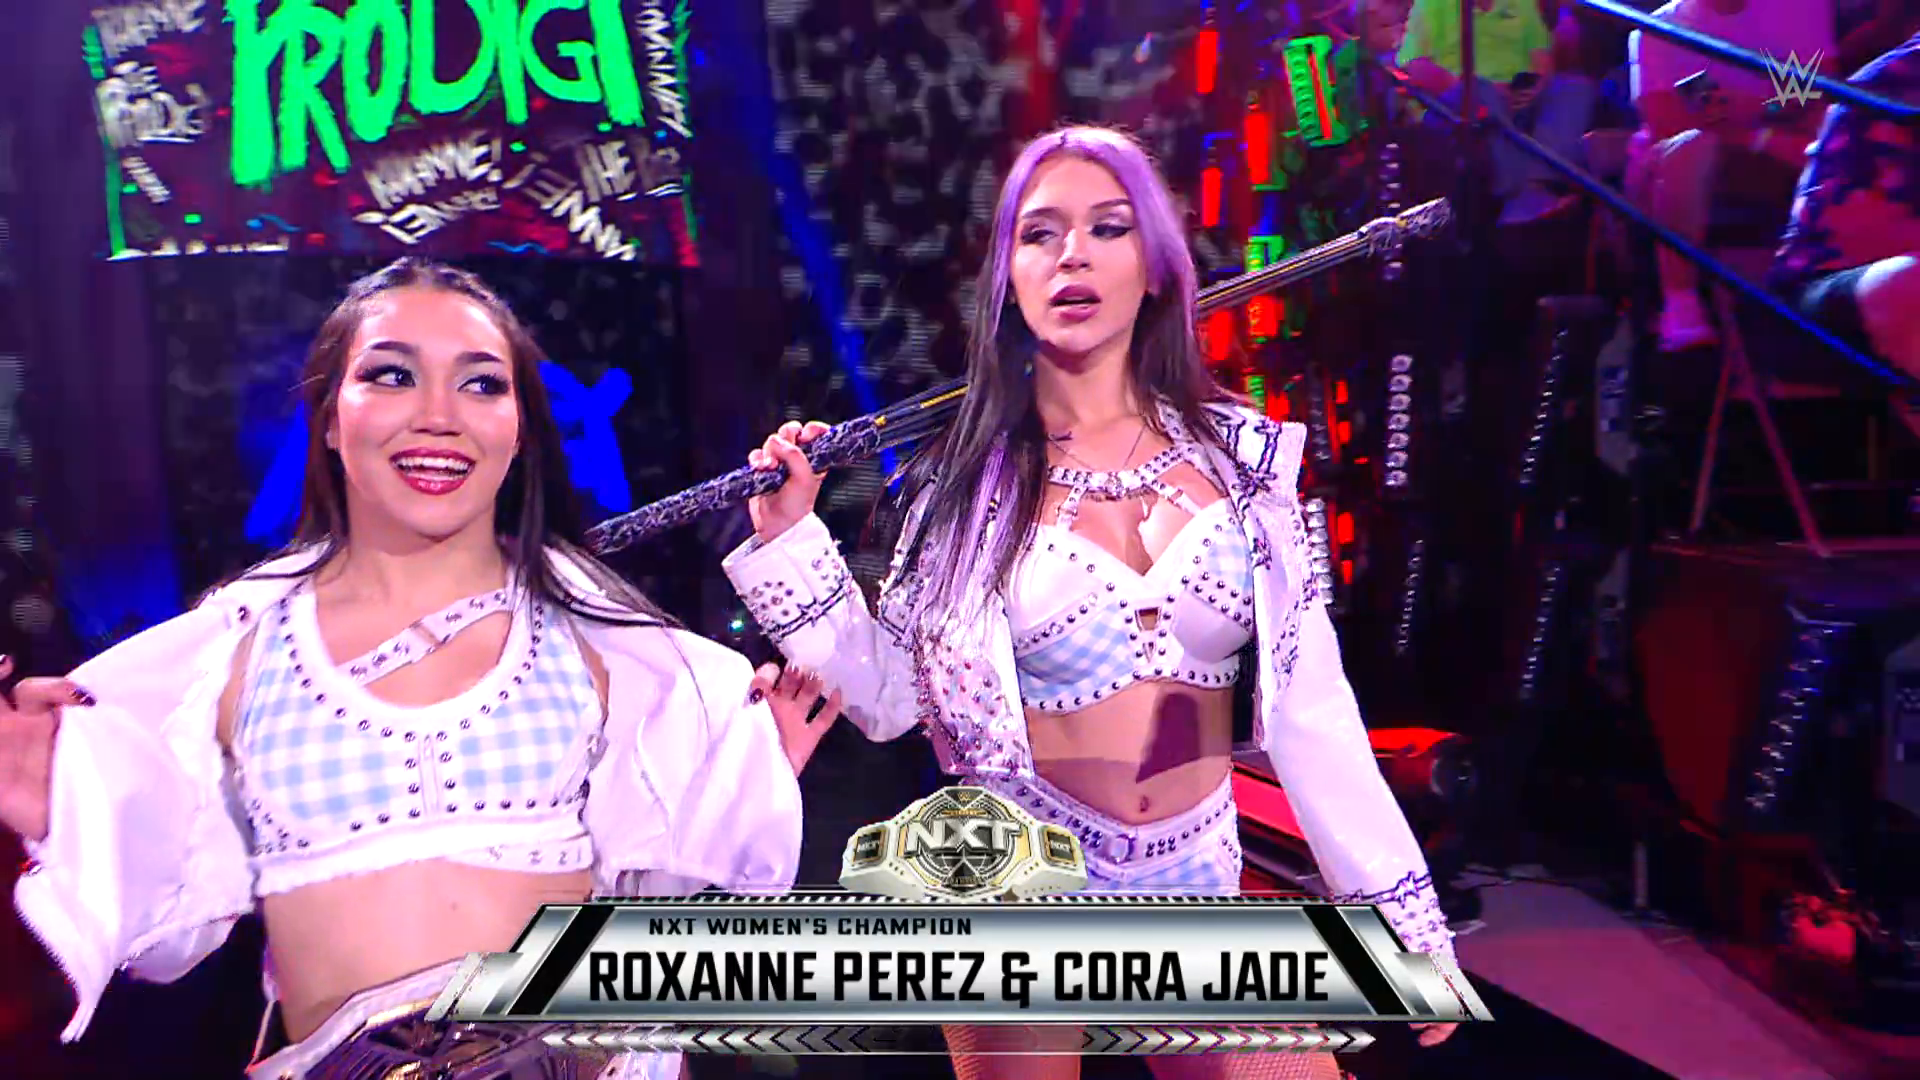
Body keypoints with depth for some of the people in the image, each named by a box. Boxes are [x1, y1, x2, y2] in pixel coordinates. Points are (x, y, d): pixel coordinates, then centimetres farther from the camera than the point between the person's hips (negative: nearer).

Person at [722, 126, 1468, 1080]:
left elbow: (1309, 709, -1)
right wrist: (791, 538, -12)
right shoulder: (964, 478, -4)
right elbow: (886, 698, -5)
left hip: (1200, 884, 2)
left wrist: (1406, 918, 0)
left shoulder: (1241, 454, -2)